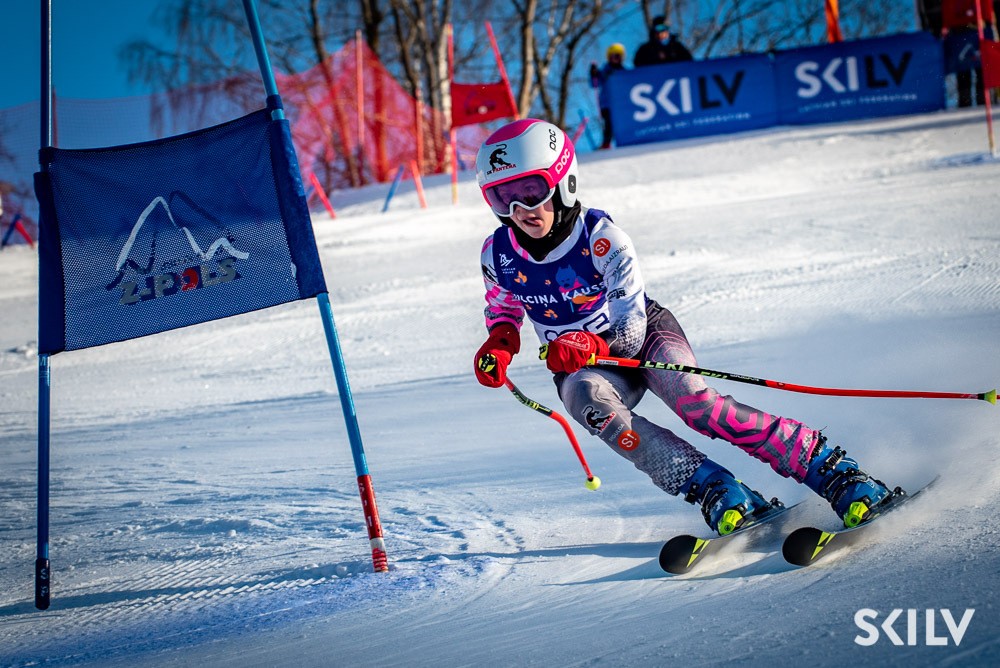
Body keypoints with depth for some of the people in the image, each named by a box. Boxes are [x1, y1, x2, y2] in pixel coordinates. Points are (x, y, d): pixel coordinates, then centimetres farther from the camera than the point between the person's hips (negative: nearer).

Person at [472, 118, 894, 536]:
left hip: (644, 334, -2)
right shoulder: (498, 256, -12)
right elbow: (505, 312, 9)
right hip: (583, 366, 3)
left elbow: (631, 329, -24)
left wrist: (589, 344, -45)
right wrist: (498, 345, -14)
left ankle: (835, 473, -27)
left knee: (695, 403, -31)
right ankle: (710, 488, -36)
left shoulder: (601, 238, -23)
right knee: (587, 399, -35)